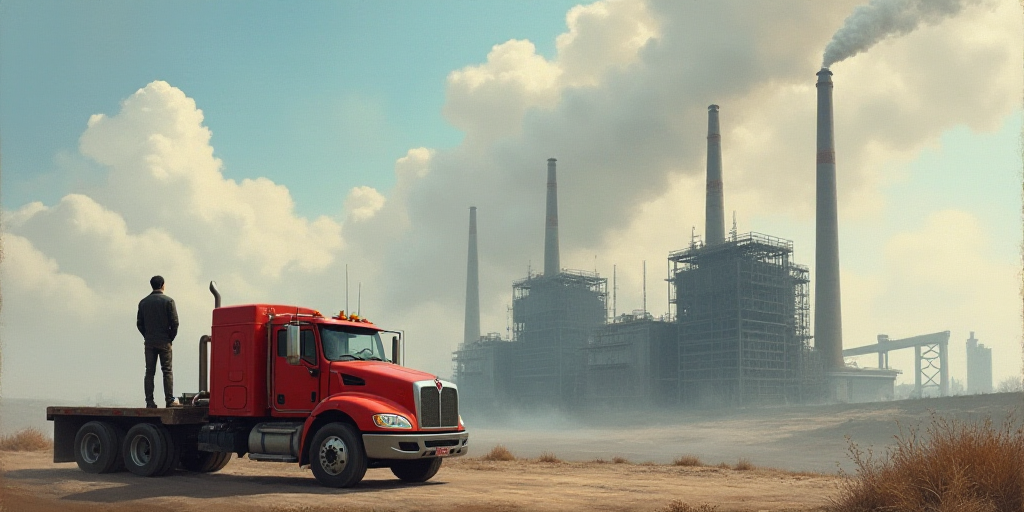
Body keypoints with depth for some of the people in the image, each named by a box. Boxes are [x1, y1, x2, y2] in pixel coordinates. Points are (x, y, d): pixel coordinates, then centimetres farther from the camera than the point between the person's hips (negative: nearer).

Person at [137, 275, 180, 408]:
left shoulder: (143, 302, 8)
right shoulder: (168, 301, -4)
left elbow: (139, 323, 8)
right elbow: (174, 322, -8)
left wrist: (147, 336, 13)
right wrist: (171, 338, 4)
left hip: (149, 342, 3)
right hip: (164, 342, -3)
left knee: (149, 372, 4)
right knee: (167, 372, 0)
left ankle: (149, 401, 1)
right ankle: (169, 401, -5)